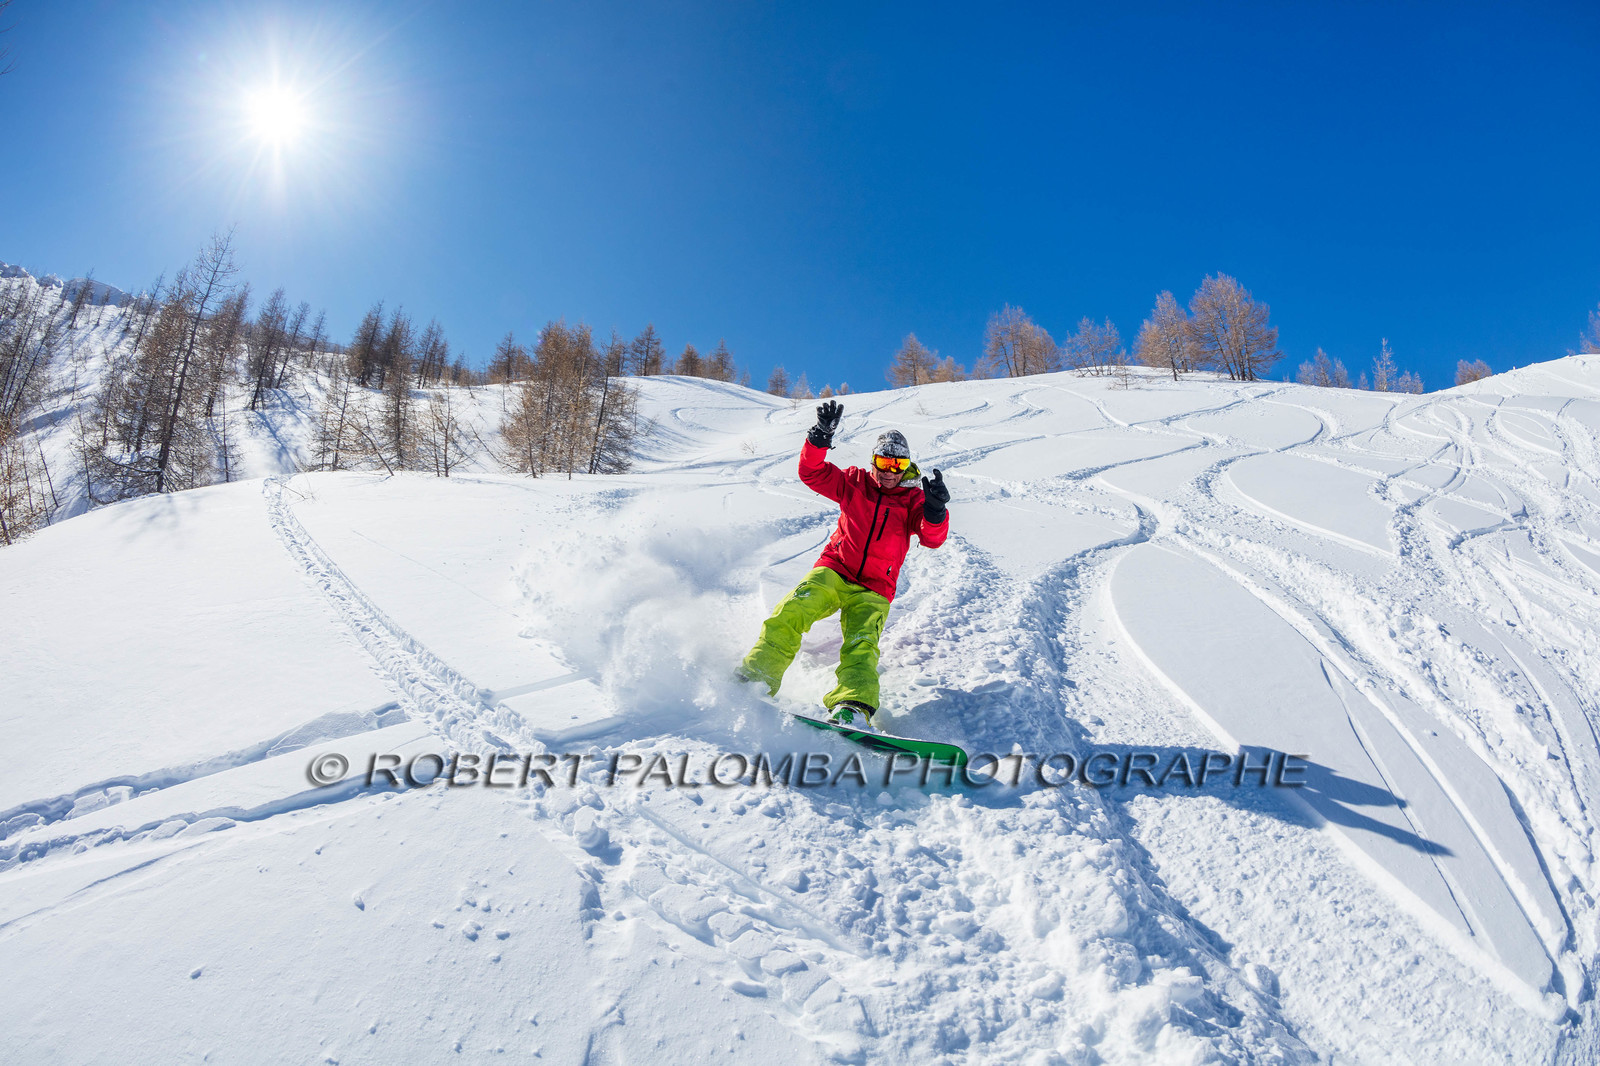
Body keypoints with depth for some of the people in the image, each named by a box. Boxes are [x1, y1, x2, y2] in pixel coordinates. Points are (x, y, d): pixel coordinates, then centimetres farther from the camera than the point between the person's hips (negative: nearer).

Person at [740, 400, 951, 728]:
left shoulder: (913, 499, 4)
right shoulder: (855, 483, 8)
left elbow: (932, 538, -12)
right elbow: (812, 473, 2)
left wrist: (936, 511, -35)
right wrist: (820, 438, -16)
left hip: (873, 590, -1)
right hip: (834, 570, 1)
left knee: (861, 645, -24)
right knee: (791, 612, -23)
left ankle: (852, 706, -41)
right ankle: (755, 679, -19)